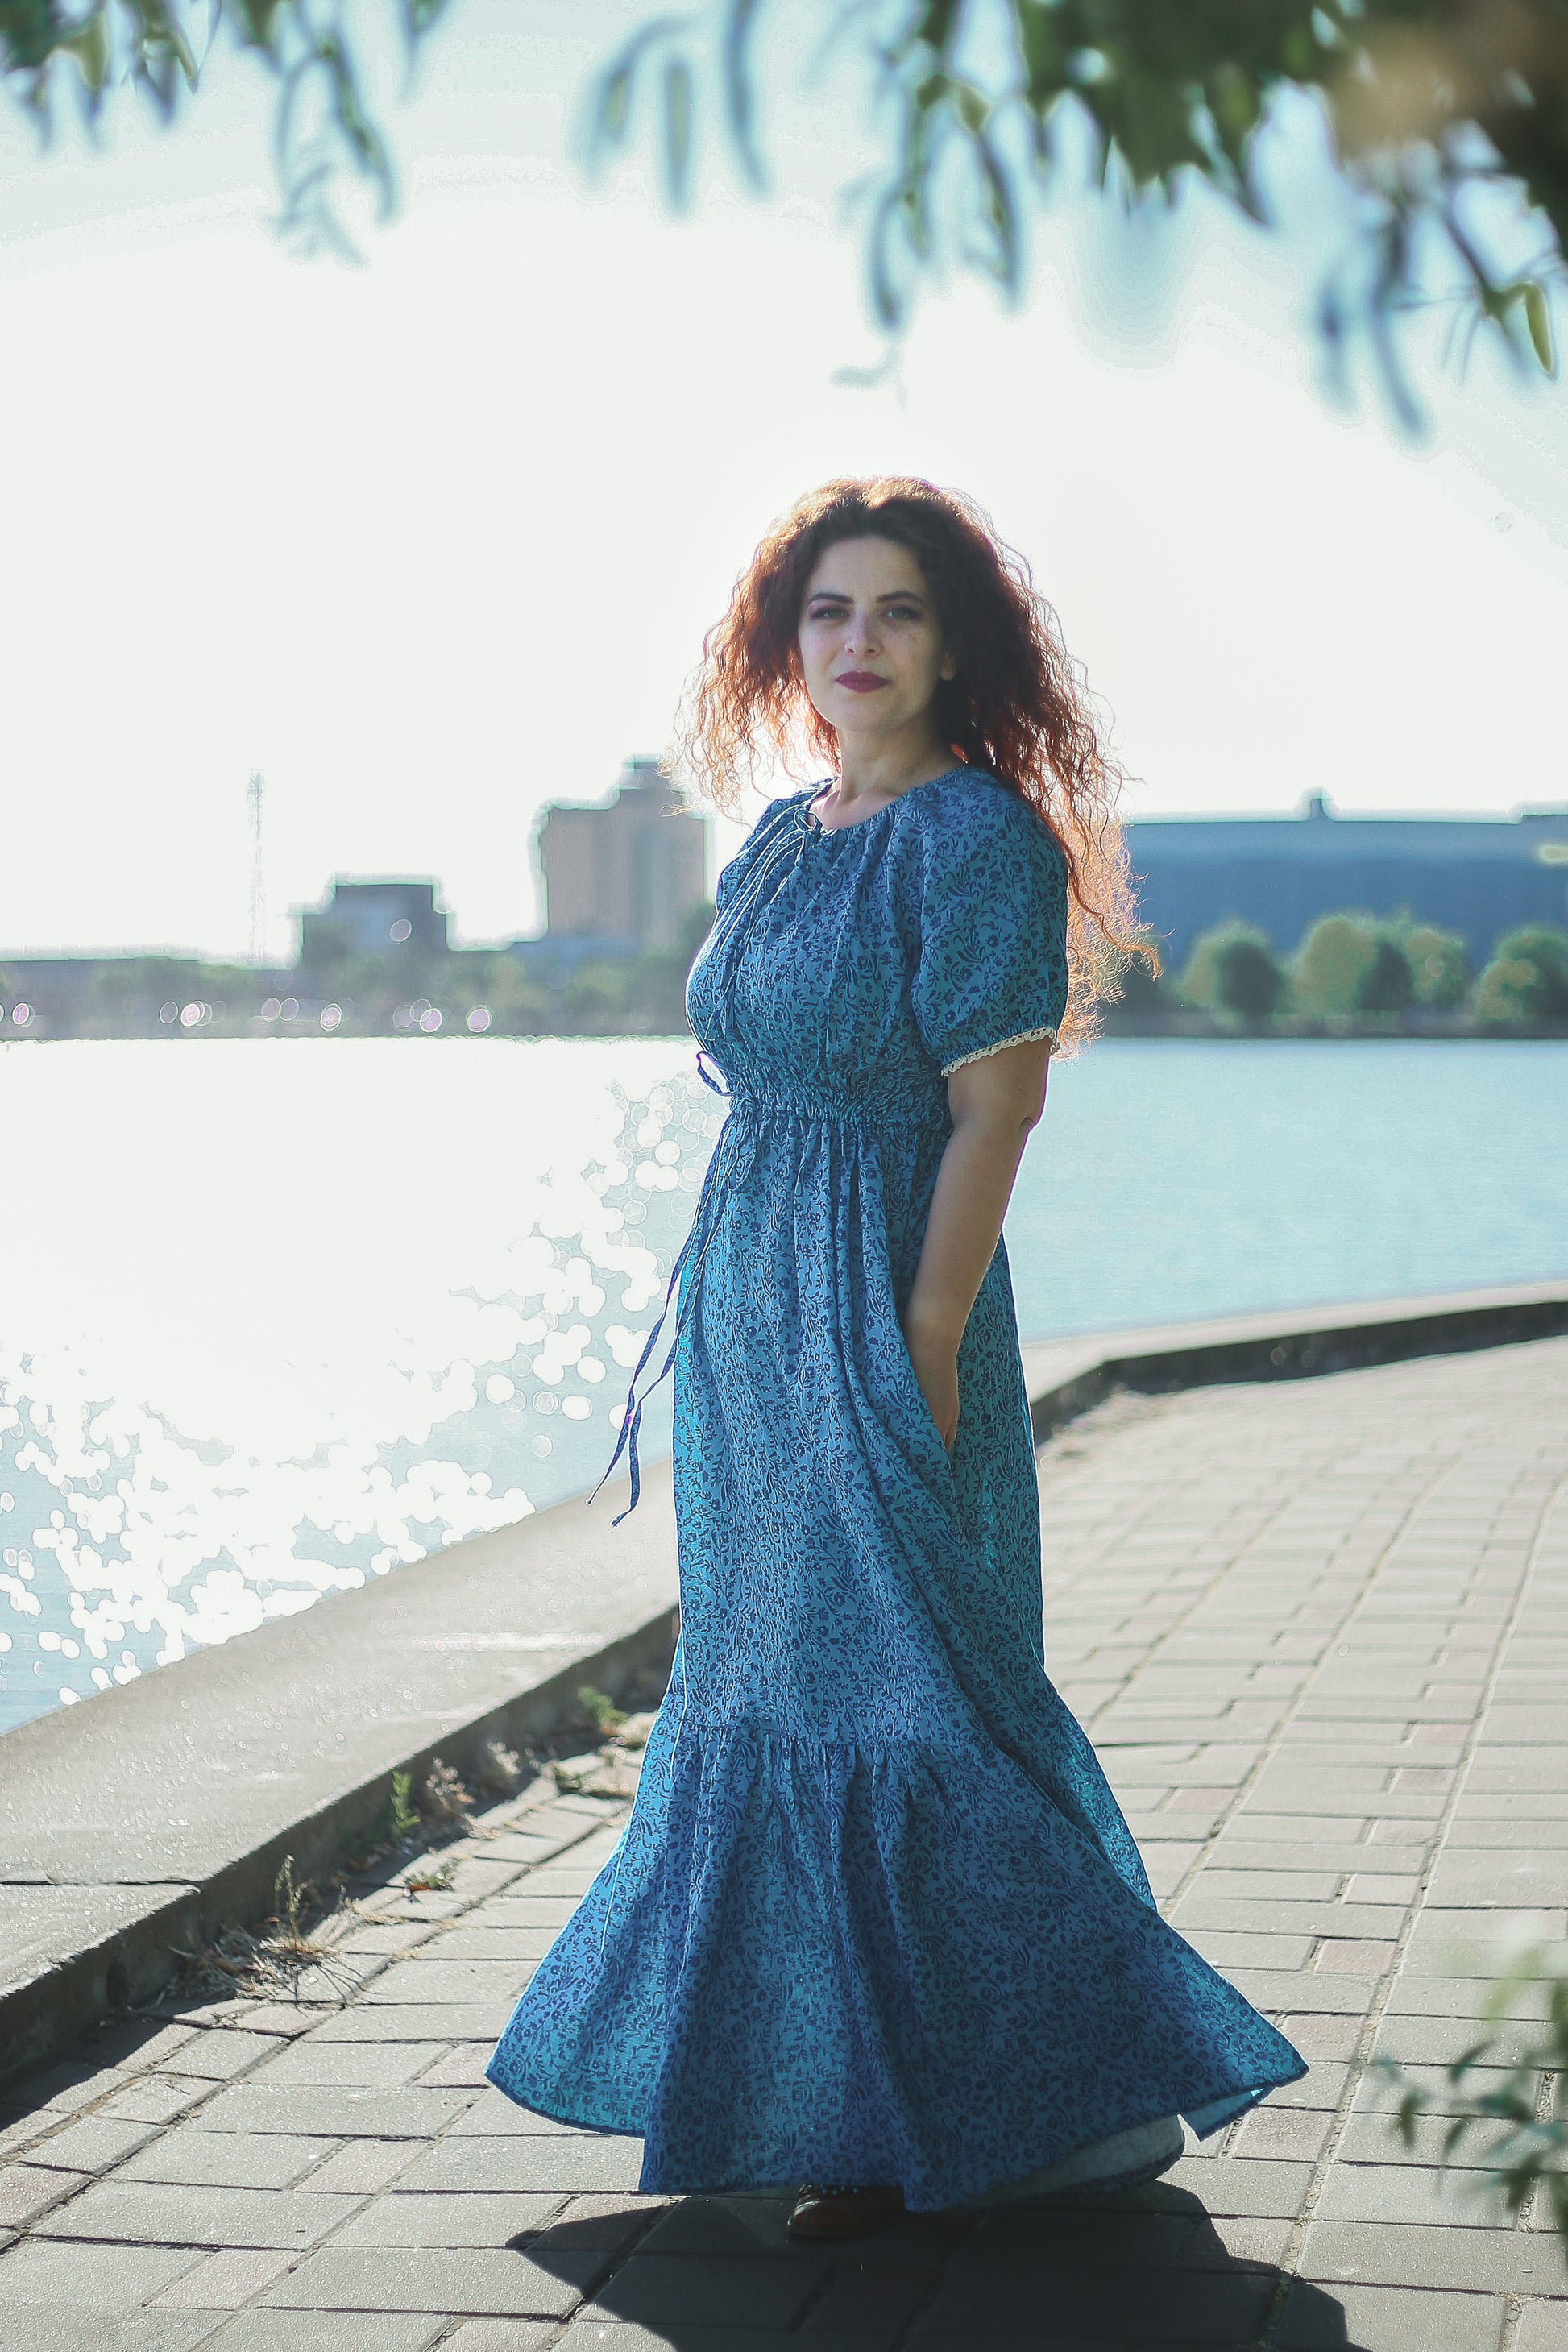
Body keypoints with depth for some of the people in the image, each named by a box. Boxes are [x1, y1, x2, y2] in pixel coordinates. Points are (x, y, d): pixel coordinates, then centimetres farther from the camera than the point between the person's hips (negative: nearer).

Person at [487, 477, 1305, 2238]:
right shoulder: (782, 843, 13)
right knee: (769, 1687, 13)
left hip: (885, 1309, -8)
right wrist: (722, 1303, 15)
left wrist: (922, 1349, -20)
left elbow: (994, 1107, -16)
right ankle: (790, 2080, 26)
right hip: (750, 1303, 8)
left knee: (883, 1698, -5)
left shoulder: (981, 839, -11)